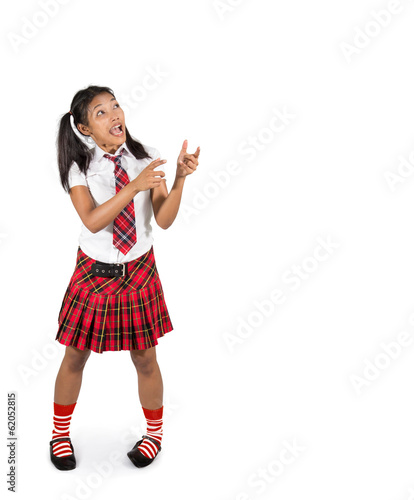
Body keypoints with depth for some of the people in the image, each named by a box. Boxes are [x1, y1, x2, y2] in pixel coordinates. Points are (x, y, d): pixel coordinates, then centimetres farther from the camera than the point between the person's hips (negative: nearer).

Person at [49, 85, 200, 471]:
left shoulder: (146, 157, -6)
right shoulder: (80, 166, -9)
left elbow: (164, 220, -10)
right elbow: (93, 221, -23)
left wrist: (180, 179, -25)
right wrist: (135, 185, -33)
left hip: (139, 270, 1)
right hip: (94, 272, -1)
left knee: (145, 360, 11)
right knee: (75, 358, 13)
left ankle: (154, 433, 36)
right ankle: (60, 433, 38)